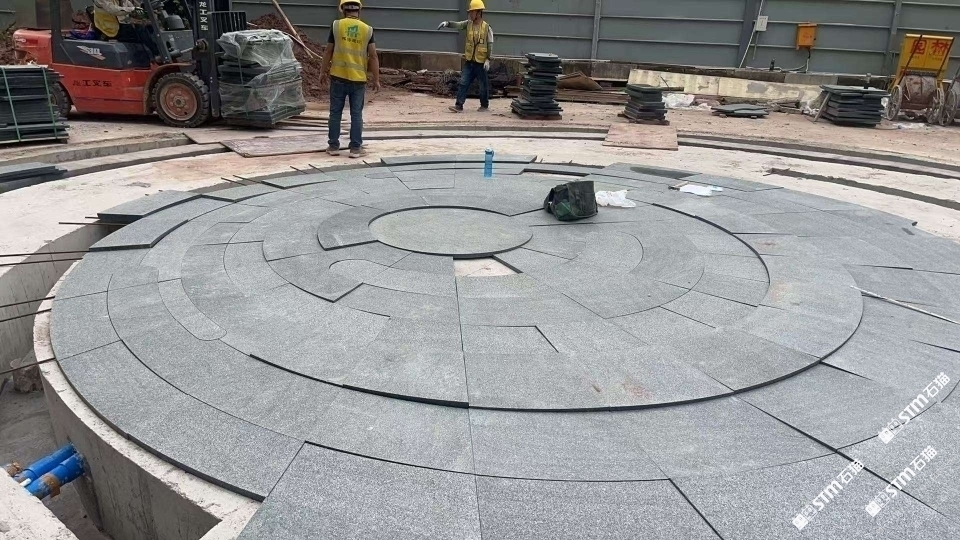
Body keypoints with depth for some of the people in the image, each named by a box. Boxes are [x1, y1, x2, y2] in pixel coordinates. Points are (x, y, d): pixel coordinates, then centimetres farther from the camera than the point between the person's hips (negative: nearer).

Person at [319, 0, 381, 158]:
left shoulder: (336, 25, -2)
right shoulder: (367, 29, -2)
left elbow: (328, 51, 2)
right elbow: (373, 57, -2)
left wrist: (323, 71, 15)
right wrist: (376, 79, 5)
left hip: (338, 77, 0)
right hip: (358, 79, 0)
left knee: (335, 113, 9)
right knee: (356, 114, 5)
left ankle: (333, 146, 13)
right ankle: (355, 148, 6)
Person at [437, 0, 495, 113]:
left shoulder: (487, 28, -8)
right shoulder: (468, 24, 5)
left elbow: (490, 45, -9)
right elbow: (457, 25, -7)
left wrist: (488, 59, -15)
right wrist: (447, 23, -26)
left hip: (481, 62, -4)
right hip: (469, 61, 4)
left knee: (483, 85, 7)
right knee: (463, 83, -2)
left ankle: (485, 105, 23)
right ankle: (459, 105, -2)